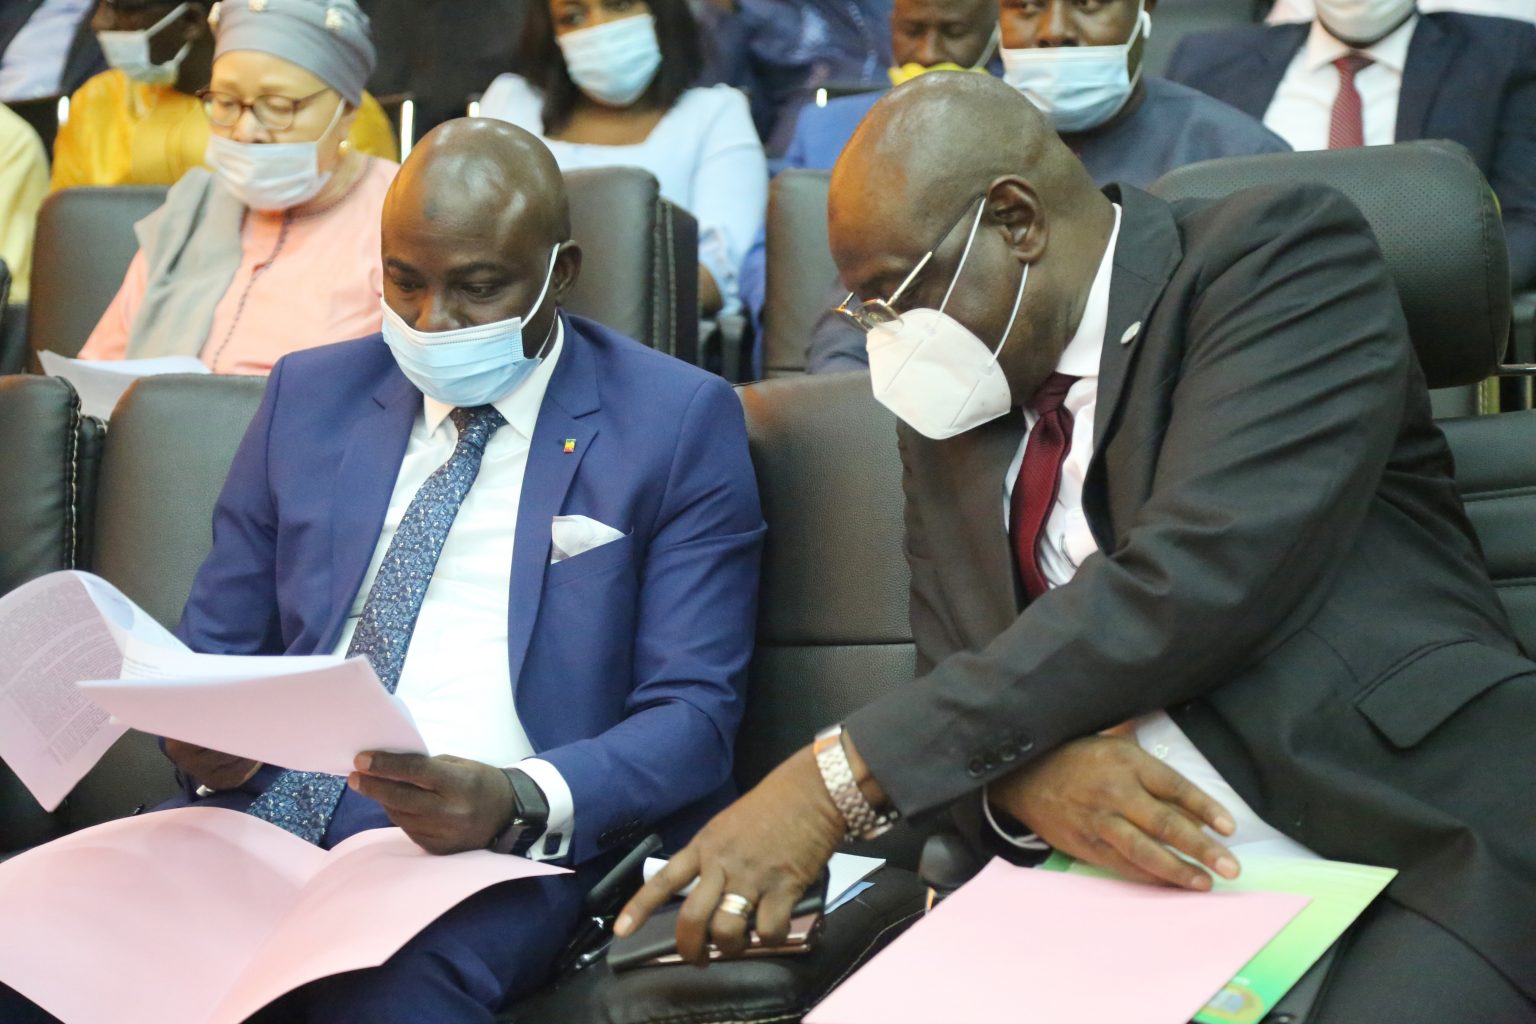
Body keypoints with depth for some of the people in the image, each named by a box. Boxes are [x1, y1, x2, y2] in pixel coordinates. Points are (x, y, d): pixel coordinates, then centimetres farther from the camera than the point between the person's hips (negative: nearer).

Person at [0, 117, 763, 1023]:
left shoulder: (677, 423, 3)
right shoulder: (311, 395, 16)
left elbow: (692, 713, -2)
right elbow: (218, 644, 20)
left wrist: (520, 803, -22)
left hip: (488, 842, -3)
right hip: (270, 806, 4)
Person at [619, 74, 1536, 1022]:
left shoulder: (1283, 255, -4)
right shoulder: (953, 407, 16)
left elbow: (1193, 580, -17)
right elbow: (956, 691, 13)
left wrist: (843, 775, -18)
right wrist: (1022, 774, -13)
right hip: (1132, 880, 6)